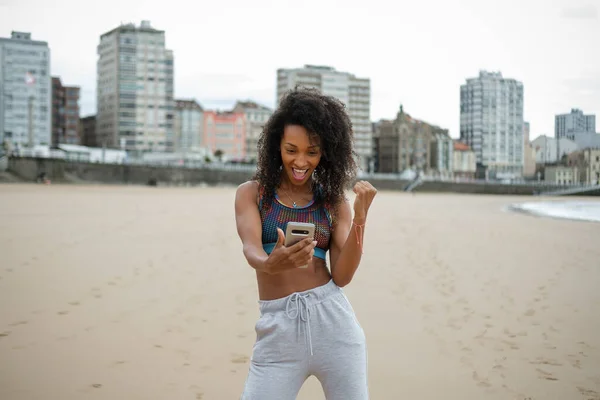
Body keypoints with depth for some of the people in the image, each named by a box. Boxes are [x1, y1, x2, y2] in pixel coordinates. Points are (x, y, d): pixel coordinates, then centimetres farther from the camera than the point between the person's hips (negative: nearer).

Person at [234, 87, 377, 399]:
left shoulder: (334, 201, 8)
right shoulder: (252, 193, 5)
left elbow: (342, 276, 0)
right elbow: (251, 250, -11)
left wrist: (360, 218, -12)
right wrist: (272, 264, -34)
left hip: (333, 320, 1)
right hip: (278, 327, -1)